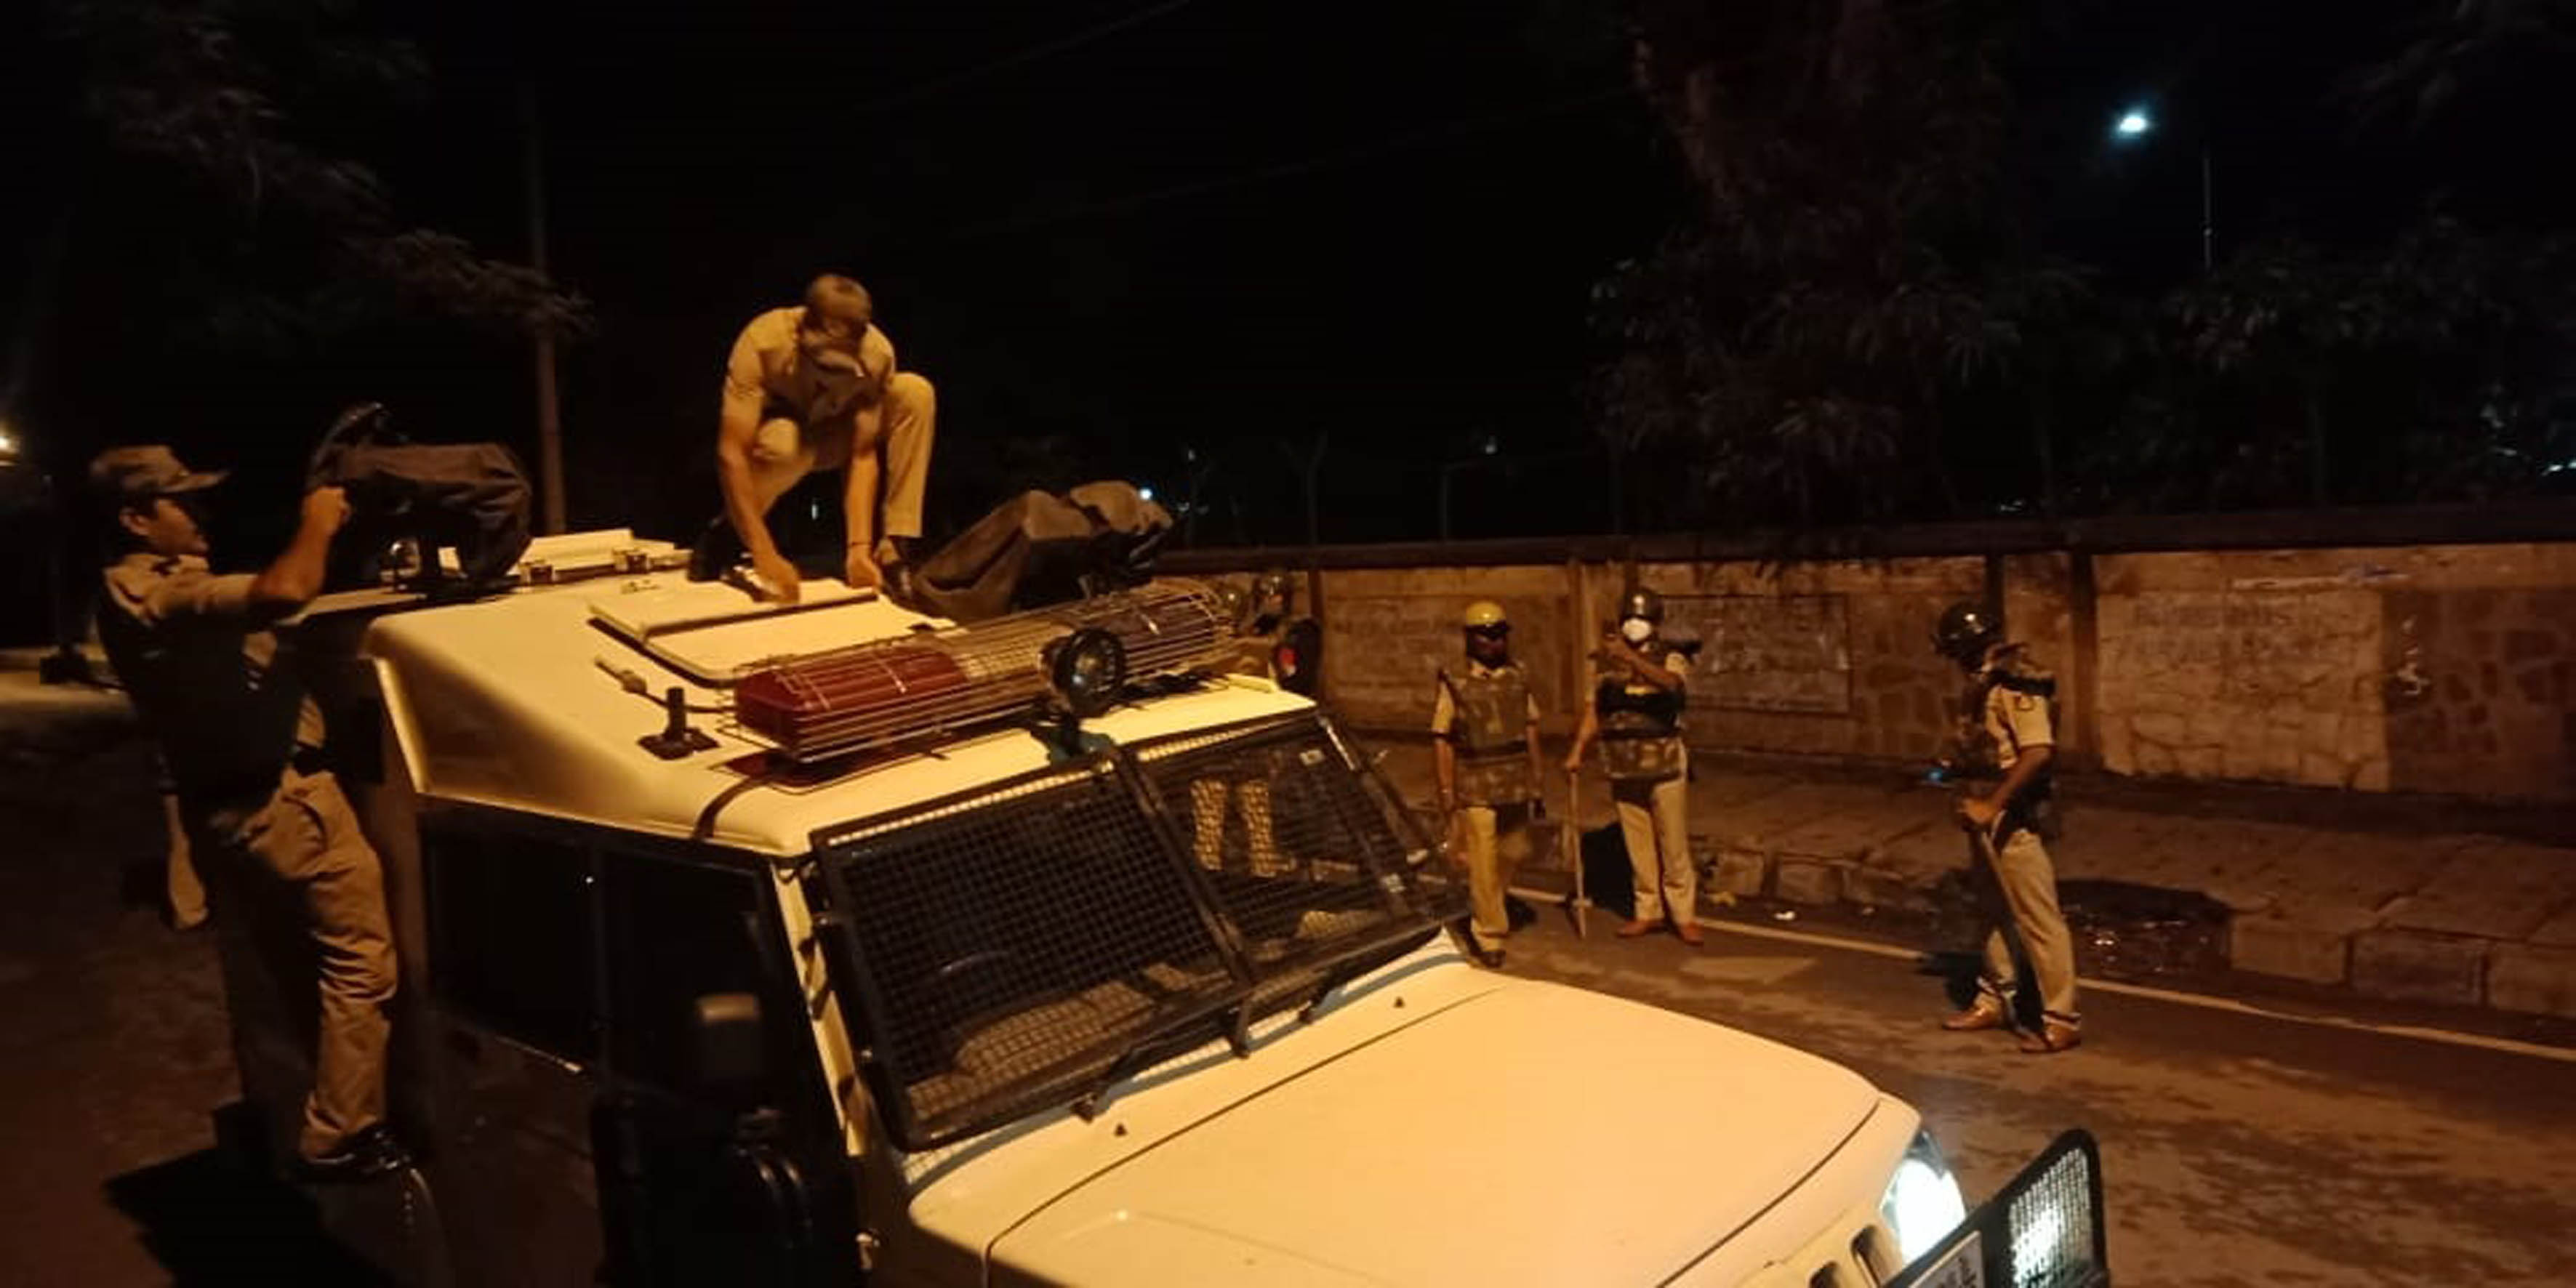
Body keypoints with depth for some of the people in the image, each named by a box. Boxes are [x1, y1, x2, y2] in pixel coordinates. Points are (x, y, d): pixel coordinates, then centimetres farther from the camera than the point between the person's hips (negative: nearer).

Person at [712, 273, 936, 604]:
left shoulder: (878, 354, -28)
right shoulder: (762, 341, -34)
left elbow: (863, 454, -27)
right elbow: (731, 453, -38)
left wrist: (859, 546, -39)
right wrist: (764, 554, -46)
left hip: (832, 437, 3)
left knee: (915, 393, -25)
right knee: (784, 443, -40)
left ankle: (892, 549, -20)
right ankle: (727, 536, -10)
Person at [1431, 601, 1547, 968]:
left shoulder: (1518, 679, 5)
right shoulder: (1454, 684, -7)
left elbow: (1530, 732, 10)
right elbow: (1442, 741, -6)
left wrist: (1537, 785, 9)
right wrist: (1446, 792, -10)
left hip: (1515, 786, 5)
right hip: (1476, 789, -5)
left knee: (1514, 853, 16)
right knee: (1483, 863, 1)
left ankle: (1483, 906, 42)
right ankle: (1489, 935, 15)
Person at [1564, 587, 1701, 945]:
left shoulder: (1671, 660, -5)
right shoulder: (1606, 664, 6)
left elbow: (1671, 683, -29)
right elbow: (1594, 709, 9)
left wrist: (1631, 657, -41)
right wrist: (1577, 751, 0)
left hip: (1665, 768, -3)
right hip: (1624, 771, 3)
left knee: (1674, 846, 1)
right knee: (1638, 847, 10)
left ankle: (1684, 915, 10)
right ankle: (1649, 912, 21)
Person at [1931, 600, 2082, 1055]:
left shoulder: (2016, 683, -19)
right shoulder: (1986, 682, 10)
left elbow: (2038, 753, -28)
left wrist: (1992, 805, -27)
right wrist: (1958, 770, 9)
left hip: (2014, 821, -10)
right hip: (1987, 818, 10)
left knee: (2039, 919, -3)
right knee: (1996, 912, 19)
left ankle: (2062, 1019, 5)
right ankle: (1994, 1000, 31)